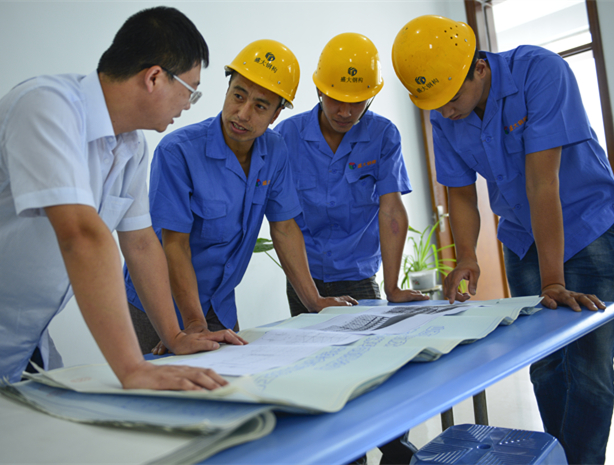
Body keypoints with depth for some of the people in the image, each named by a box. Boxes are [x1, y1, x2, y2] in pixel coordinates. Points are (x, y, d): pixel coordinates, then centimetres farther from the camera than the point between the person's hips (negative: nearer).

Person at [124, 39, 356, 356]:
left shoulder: (274, 152, -5)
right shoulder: (177, 151, -22)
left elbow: (284, 228, 1)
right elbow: (175, 244, -23)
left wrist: (314, 301, 1)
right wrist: (194, 325, -28)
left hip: (221, 307, 5)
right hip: (160, 306, -4)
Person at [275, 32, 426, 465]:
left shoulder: (383, 135, -6)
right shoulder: (288, 134, -6)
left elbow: (390, 210, -11)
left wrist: (392, 287, -19)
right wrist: (306, 288, -13)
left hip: (359, 275, 0)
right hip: (307, 278, 1)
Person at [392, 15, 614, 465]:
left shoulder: (540, 72, -25)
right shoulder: (444, 119, -8)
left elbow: (542, 183, -32)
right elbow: (461, 196, -2)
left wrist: (553, 282, -32)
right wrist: (466, 257, -19)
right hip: (524, 239, 5)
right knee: (544, 363, 7)